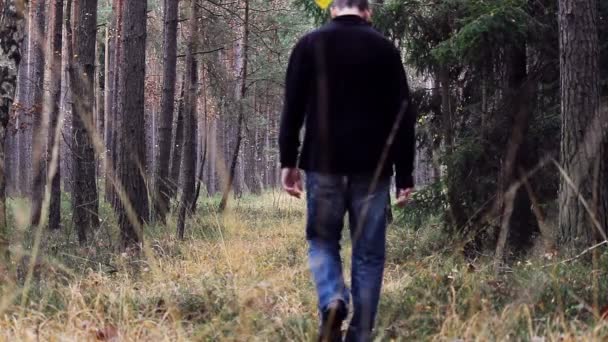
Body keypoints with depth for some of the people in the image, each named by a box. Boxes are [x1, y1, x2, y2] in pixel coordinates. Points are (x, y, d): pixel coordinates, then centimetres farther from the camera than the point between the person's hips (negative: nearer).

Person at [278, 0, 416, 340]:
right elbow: (403, 116, 2)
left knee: (323, 241, 14)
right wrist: (405, 174, 6)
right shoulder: (385, 48, 3)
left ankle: (333, 302, -13)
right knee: (369, 253, 6)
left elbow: (293, 108, 1)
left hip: (324, 163, 0)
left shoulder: (310, 44, 4)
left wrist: (288, 162, 6)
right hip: (372, 167, 0)